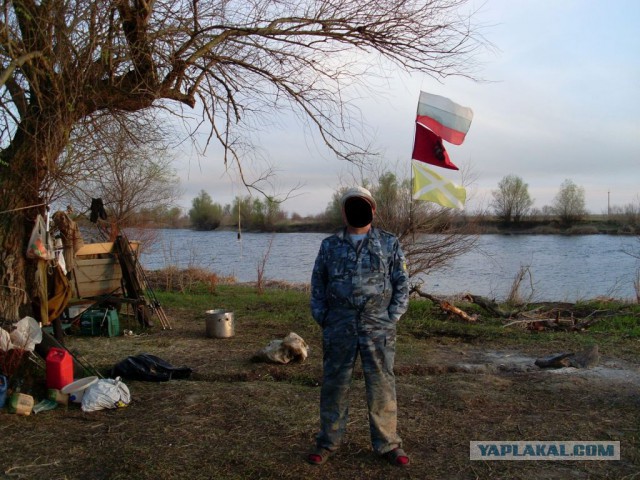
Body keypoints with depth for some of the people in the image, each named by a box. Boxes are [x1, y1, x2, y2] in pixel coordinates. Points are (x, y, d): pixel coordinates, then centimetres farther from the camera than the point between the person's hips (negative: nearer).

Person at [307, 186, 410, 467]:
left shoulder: (390, 244, 5)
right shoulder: (329, 246, 8)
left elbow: (402, 284, 4)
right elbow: (317, 285, 10)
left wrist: (391, 319, -4)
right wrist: (322, 318, 1)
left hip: (378, 328, -1)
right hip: (339, 328, 1)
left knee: (382, 386, 5)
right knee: (334, 384, 9)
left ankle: (387, 444, 20)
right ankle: (328, 442, 23)